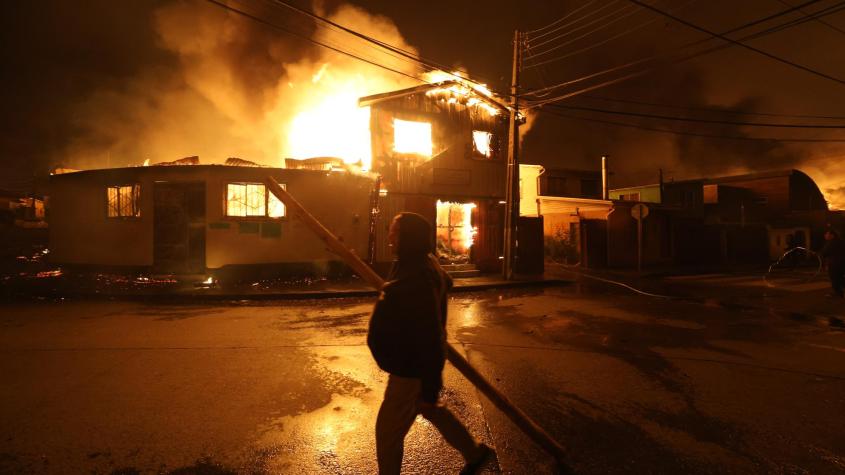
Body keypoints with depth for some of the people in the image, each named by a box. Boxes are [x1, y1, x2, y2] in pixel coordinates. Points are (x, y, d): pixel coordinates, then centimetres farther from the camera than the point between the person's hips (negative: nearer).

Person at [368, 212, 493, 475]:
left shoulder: (417, 281, -31)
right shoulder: (423, 264, 0)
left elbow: (431, 340, -30)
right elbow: (445, 282, 21)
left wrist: (429, 391, -25)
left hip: (412, 371, -10)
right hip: (412, 364, 10)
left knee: (387, 431, 7)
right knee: (432, 411, 28)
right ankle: (475, 453, 46)